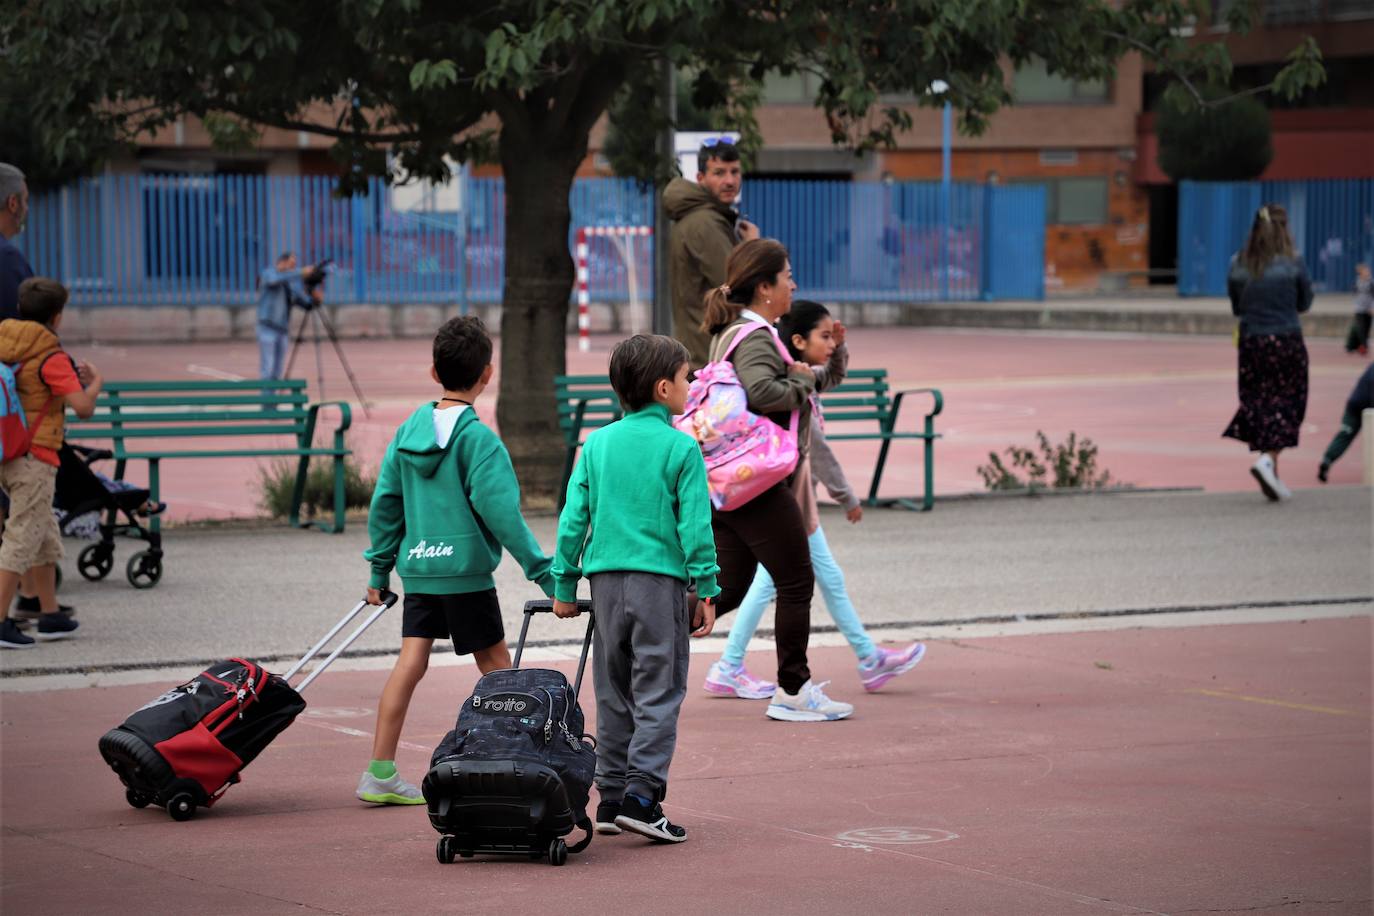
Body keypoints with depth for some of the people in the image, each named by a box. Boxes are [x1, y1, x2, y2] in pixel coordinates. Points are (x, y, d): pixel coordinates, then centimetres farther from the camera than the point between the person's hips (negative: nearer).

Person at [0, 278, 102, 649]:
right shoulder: (51, 358, -13)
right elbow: (83, 407, -18)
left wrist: (71, 377, 20)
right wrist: (94, 383, 2)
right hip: (34, 457, -8)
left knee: (47, 537, 19)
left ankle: (50, 615, 26)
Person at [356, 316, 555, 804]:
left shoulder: (409, 430, 7)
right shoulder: (478, 438, -11)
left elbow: (385, 502, 11)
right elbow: (501, 512, -15)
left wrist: (380, 568, 19)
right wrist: (543, 572, -12)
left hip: (417, 568, 6)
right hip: (464, 570, -6)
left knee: (410, 662, 5)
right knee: (496, 667, 6)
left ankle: (380, 773, 1)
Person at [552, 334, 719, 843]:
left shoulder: (597, 445, 7)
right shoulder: (681, 448, -6)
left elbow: (573, 519, 6)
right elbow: (695, 525, -8)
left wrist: (564, 585, 12)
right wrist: (706, 591, -3)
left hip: (606, 580, 5)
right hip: (660, 579, -5)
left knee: (614, 693, 12)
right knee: (658, 694, -1)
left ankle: (611, 799, 14)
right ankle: (641, 796, -11)